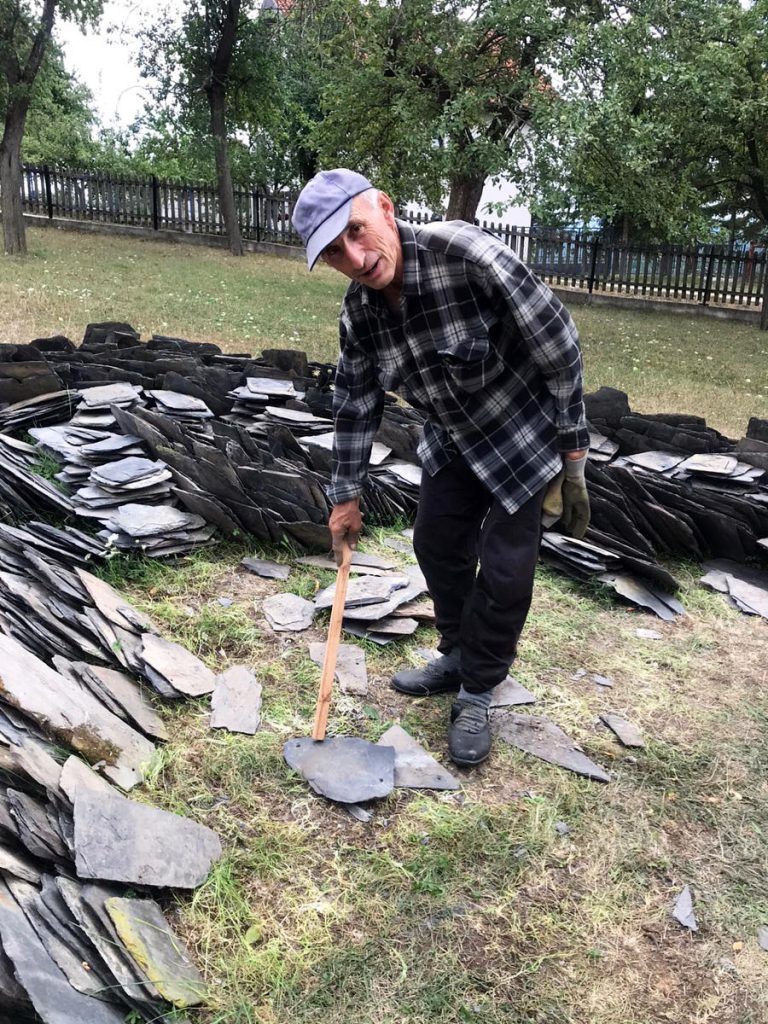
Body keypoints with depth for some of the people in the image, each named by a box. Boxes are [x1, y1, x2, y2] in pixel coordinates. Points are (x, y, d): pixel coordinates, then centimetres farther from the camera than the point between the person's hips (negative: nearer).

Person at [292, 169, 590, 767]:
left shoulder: (466, 253, -32)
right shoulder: (359, 314, -12)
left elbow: (558, 344, -25)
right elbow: (356, 407, 1)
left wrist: (573, 451, -18)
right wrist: (347, 495, 6)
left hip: (527, 433, -6)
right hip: (453, 441, 6)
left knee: (504, 571, -2)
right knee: (437, 543, 14)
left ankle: (477, 695, 20)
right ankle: (458, 656, 38)